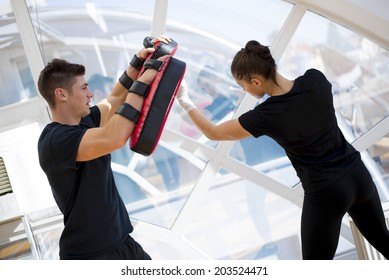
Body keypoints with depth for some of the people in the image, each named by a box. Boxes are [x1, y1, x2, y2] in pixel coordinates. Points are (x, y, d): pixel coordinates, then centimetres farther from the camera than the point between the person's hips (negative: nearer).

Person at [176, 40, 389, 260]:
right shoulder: (316, 79, -11)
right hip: (358, 175, 6)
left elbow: (213, 133, -4)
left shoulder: (265, 116, -20)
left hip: (326, 193, -5)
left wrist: (184, 101, 7)